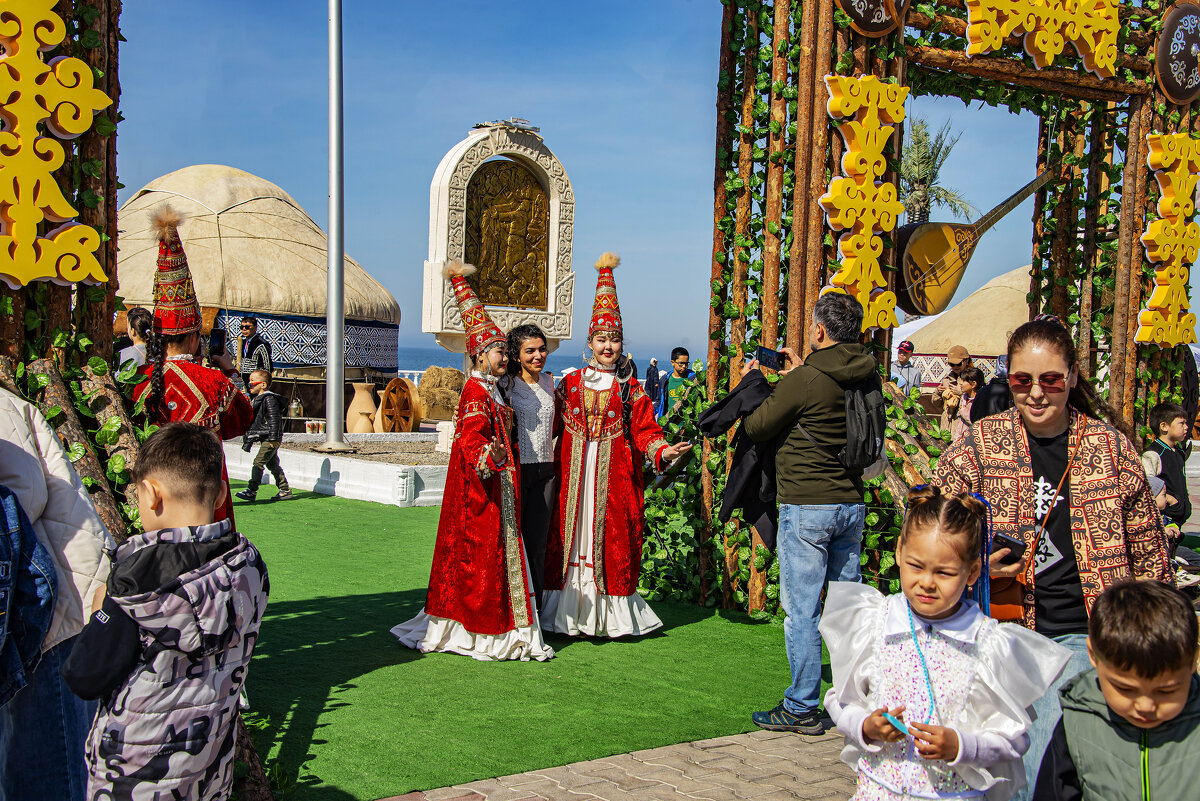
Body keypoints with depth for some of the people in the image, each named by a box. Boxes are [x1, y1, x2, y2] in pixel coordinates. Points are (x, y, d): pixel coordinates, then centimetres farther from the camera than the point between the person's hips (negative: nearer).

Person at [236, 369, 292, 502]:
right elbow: (255, 420, 27)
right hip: (264, 438, 10)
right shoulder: (258, 399, 18)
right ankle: (285, 489, 17)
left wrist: (274, 438, -24)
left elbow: (274, 419, -20)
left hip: (270, 439, -10)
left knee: (259, 462, -13)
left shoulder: (270, 399, -14)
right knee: (272, 464, 12)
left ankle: (251, 490, -14)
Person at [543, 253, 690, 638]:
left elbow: (644, 429, 2)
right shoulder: (570, 384, 10)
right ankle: (570, 612, 7)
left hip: (614, 476, -1)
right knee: (571, 536, 0)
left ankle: (609, 615, 7)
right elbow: (549, 425, 9)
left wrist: (661, 450, -15)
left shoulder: (630, 389, 7)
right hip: (573, 475, 1)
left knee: (611, 540, -1)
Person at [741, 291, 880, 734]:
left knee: (802, 609, 0)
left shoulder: (804, 380, -17)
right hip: (852, 502, 7)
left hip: (806, 505, -7)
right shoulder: (866, 377, 3)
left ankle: (802, 708, 5)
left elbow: (756, 427, -4)